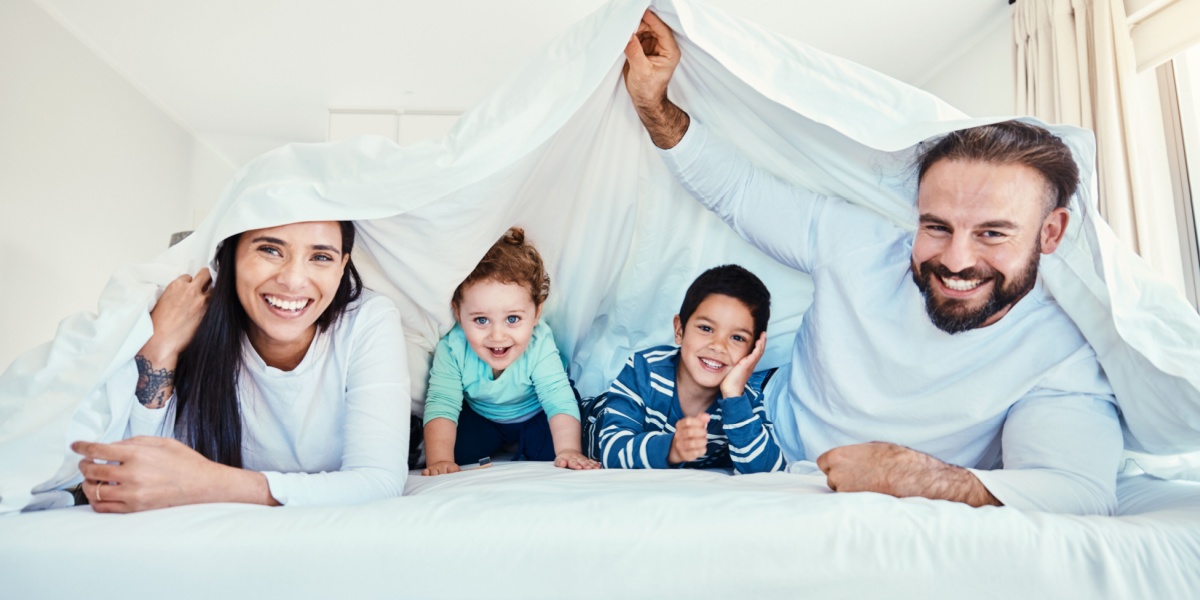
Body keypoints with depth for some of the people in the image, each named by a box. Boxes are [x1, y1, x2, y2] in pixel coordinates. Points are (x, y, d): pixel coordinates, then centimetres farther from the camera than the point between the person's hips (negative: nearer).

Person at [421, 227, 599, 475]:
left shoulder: (539, 346, -34)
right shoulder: (451, 350, -31)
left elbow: (559, 399, -37)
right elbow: (442, 405, -31)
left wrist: (568, 451, -50)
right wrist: (440, 461, -42)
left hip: (534, 417, -2)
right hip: (480, 418, 3)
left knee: (549, 450, -24)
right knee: (455, 447, -16)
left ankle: (525, 461, 6)